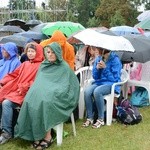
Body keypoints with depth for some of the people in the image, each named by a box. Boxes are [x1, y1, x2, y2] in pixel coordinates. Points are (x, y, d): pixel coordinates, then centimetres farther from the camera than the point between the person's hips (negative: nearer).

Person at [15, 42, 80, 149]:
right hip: (41, 94, 5)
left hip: (56, 96, -4)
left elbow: (73, 84, -3)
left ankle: (47, 136, -25)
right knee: (30, 101, -27)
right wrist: (36, 91, -1)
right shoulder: (43, 65, 17)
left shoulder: (64, 67, 1)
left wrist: (53, 91, -11)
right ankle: (36, 135, -21)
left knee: (45, 102, -36)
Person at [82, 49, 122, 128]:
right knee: (87, 91, -27)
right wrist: (97, 68, -10)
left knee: (97, 91, -35)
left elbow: (115, 78, -12)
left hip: (111, 84, -5)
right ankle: (90, 118, -15)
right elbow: (95, 76, 10)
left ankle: (101, 119, -20)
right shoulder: (98, 59, 7)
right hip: (98, 82, 5)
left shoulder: (115, 60, -9)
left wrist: (105, 68, -21)